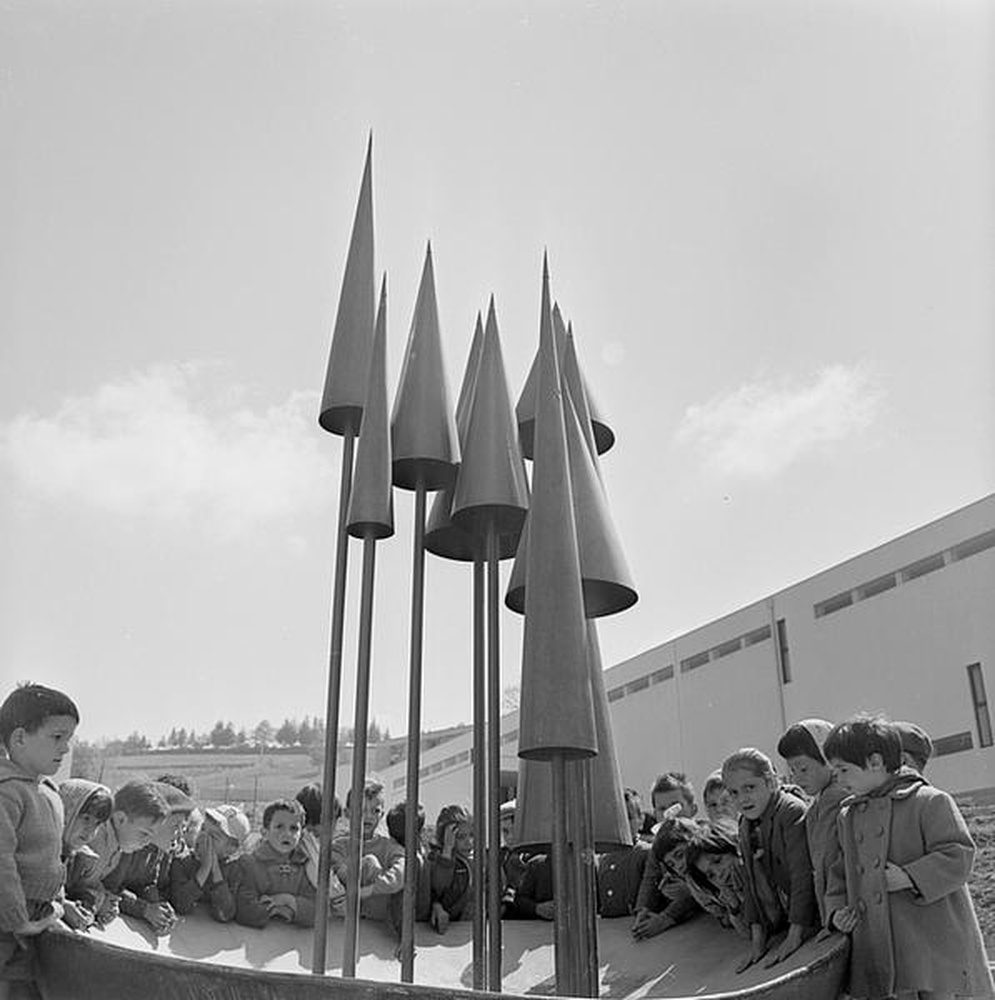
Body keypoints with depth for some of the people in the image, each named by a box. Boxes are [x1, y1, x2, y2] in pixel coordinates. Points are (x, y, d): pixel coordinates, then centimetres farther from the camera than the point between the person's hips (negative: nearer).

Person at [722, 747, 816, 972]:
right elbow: (752, 885, 9)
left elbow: (803, 877, -19)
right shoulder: (745, 825, 6)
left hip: (813, 925, -6)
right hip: (778, 925, 6)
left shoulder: (793, 812, -17)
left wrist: (795, 937, -19)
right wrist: (757, 939, 2)